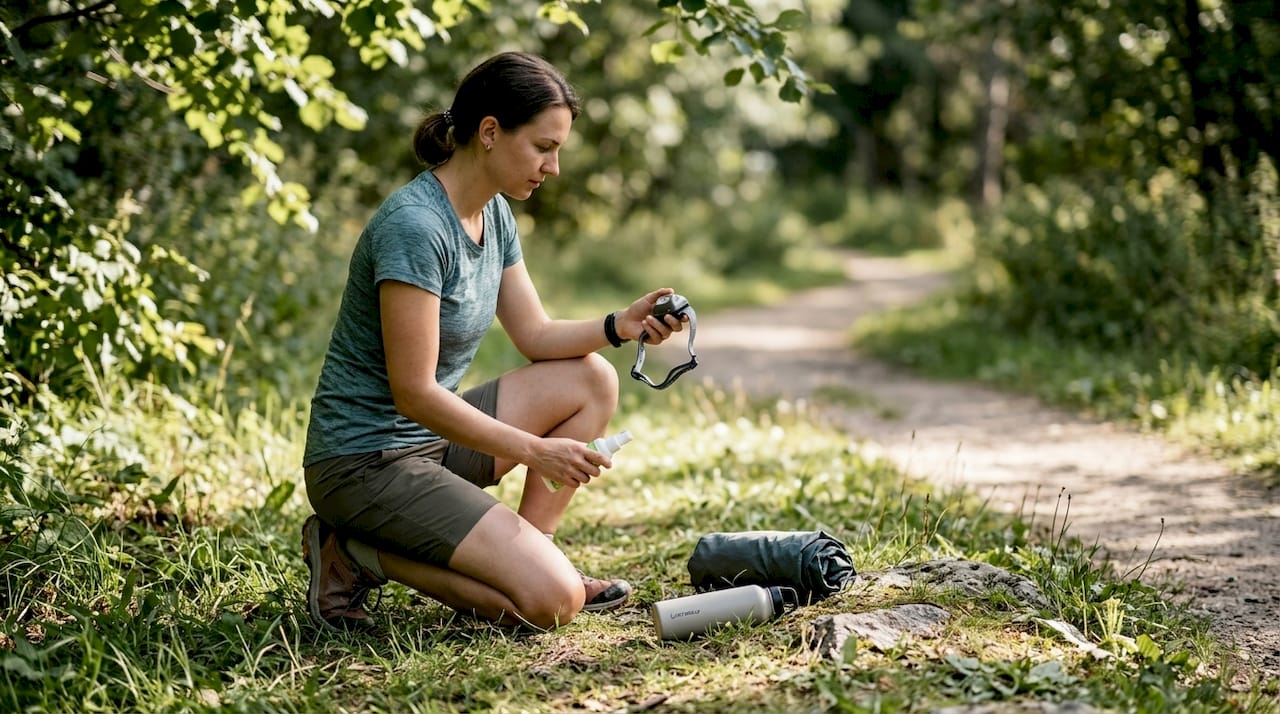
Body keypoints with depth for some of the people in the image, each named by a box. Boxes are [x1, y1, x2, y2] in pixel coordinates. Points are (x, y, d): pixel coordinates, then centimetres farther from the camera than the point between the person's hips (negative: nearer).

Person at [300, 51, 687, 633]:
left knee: (592, 380, 5)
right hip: (366, 462, -9)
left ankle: (524, 557, 5)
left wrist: (620, 326, -5)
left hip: (428, 440, 9)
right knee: (550, 602, -17)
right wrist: (534, 450, -21)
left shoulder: (494, 213, 6)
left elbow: (536, 336, 12)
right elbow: (414, 392, -23)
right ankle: (360, 554, -4)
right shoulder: (414, 225, -23)